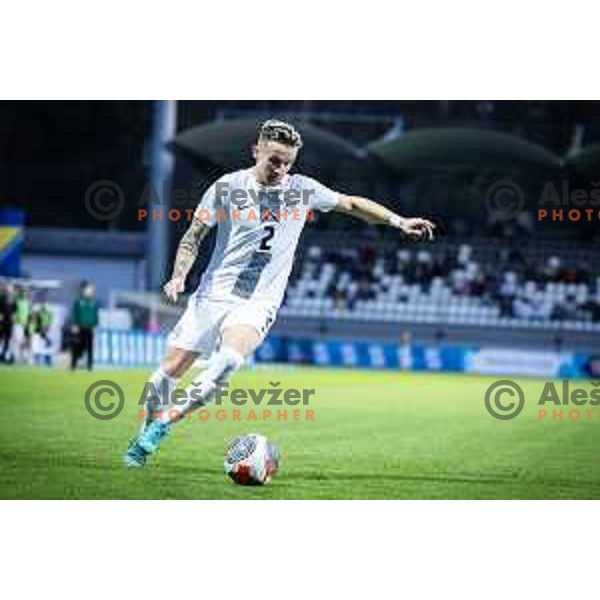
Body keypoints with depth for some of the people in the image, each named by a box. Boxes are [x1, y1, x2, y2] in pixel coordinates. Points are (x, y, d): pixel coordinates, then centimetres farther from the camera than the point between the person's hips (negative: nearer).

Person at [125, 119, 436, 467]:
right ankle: (148, 428, 26)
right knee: (170, 371, -3)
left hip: (258, 305, -1)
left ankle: (165, 423, -18)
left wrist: (398, 221, 3)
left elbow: (351, 204, 12)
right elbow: (194, 237, 4)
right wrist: (179, 276, -11)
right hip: (214, 294, 1)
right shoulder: (227, 187, -3)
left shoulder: (301, 190, 0)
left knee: (229, 360, -30)